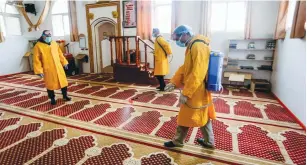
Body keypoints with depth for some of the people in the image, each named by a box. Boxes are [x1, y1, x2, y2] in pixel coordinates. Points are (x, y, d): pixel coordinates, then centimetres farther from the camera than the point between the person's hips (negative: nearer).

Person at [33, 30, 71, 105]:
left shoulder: (54, 44, 7)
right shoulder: (38, 46, -8)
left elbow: (60, 54, 15)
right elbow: (36, 59, -9)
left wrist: (64, 63, 14)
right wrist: (39, 71, -13)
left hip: (58, 67, 4)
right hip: (48, 70, -4)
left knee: (63, 82, 9)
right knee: (50, 85, 7)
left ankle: (65, 96, 25)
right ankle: (52, 99, 23)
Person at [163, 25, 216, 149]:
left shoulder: (198, 46, -21)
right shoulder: (192, 46, 12)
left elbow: (198, 74, -28)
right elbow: (185, 67, 14)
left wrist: (186, 93, -25)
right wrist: (173, 82, 6)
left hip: (195, 92, -10)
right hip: (199, 90, 10)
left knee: (185, 118, 8)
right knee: (203, 117, 20)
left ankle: (178, 141, 28)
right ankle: (208, 142, 36)